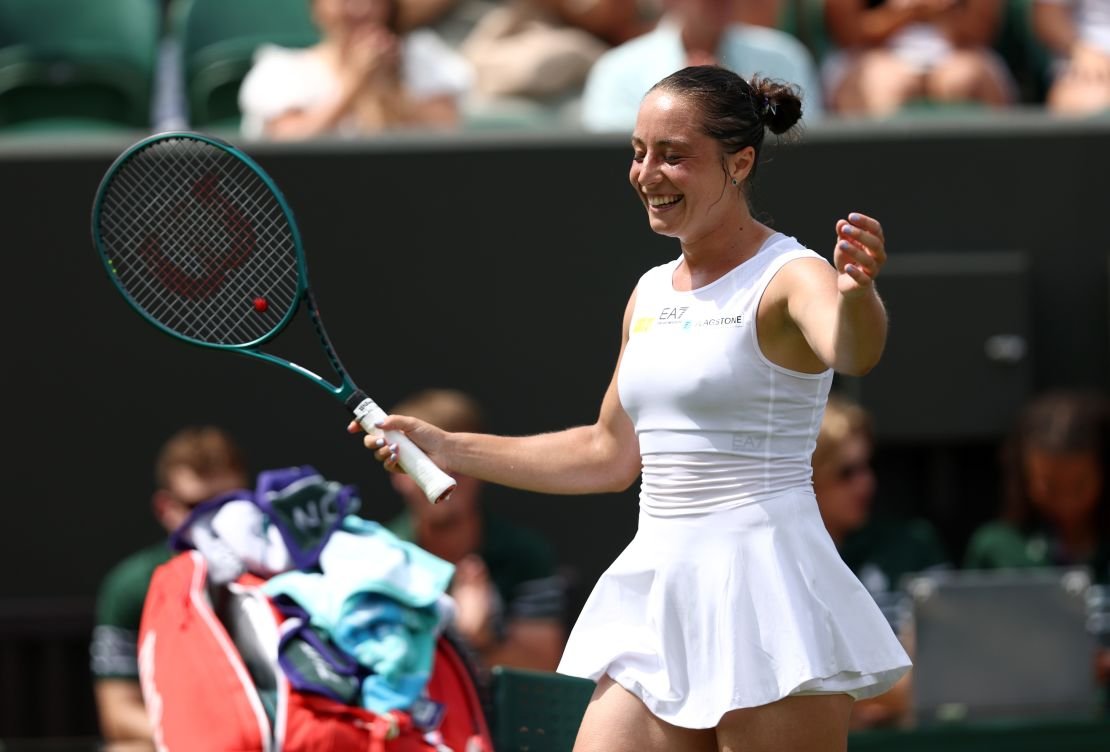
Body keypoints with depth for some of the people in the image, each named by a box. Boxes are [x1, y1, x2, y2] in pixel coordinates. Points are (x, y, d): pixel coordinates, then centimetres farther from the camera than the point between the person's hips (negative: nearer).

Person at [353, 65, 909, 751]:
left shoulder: (790, 277, -9)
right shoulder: (651, 294, 15)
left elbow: (852, 352, -33)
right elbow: (610, 454, 25)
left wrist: (859, 292, -56)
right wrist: (449, 449, 25)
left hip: (763, 591, -7)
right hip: (658, 589, 7)